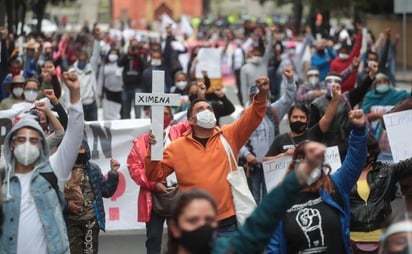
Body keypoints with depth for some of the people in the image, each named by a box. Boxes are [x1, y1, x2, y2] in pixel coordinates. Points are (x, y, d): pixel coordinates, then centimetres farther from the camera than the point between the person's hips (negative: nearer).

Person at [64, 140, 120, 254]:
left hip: (91, 220, 3)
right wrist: (66, 204, -15)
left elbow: (106, 192, 9)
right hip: (71, 221, -3)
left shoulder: (93, 169, 7)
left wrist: (113, 173, -1)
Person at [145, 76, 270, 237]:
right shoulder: (177, 147, 5)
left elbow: (252, 118, -3)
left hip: (228, 221, 1)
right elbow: (155, 175, 6)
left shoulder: (229, 136, 6)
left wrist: (261, 95, -20)